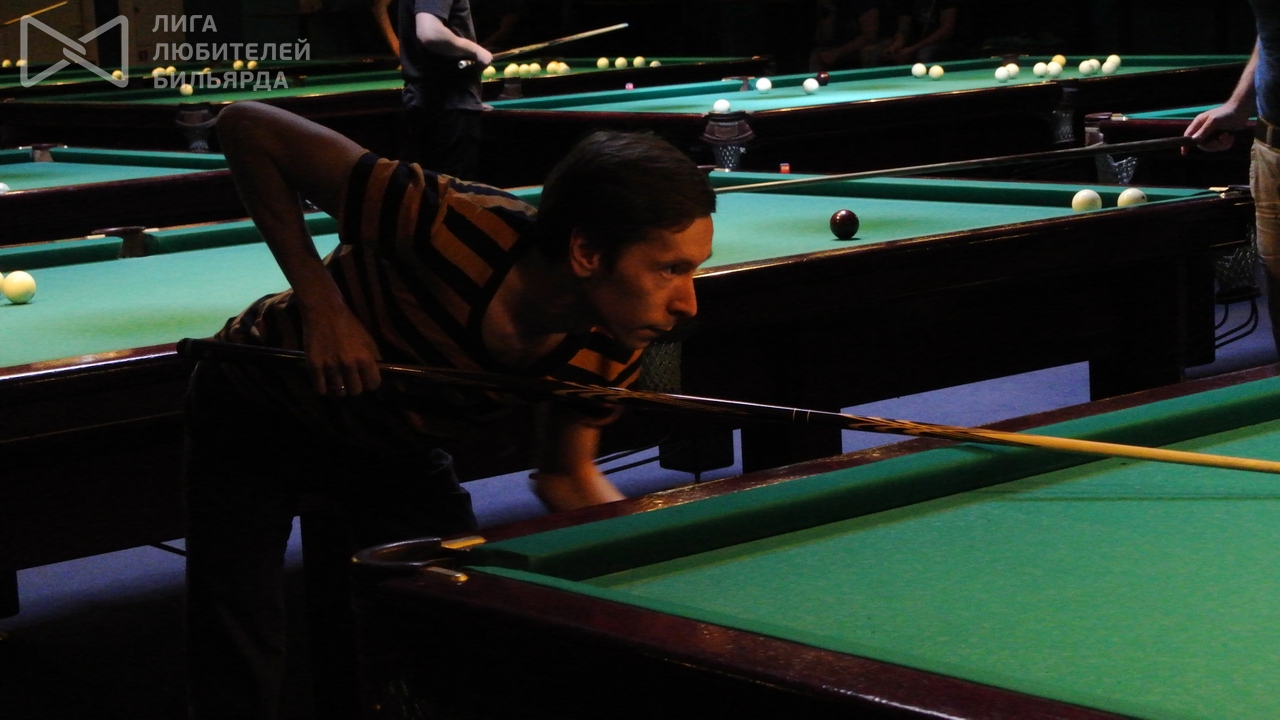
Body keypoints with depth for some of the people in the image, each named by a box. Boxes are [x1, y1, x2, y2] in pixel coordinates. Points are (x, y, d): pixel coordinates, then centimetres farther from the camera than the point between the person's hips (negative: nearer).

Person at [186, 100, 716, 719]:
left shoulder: (610, 351, -23)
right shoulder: (450, 226, -41)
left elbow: (565, 477, -5)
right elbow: (246, 127, -33)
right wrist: (320, 301, -34)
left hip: (396, 445, 5)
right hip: (257, 410, -4)